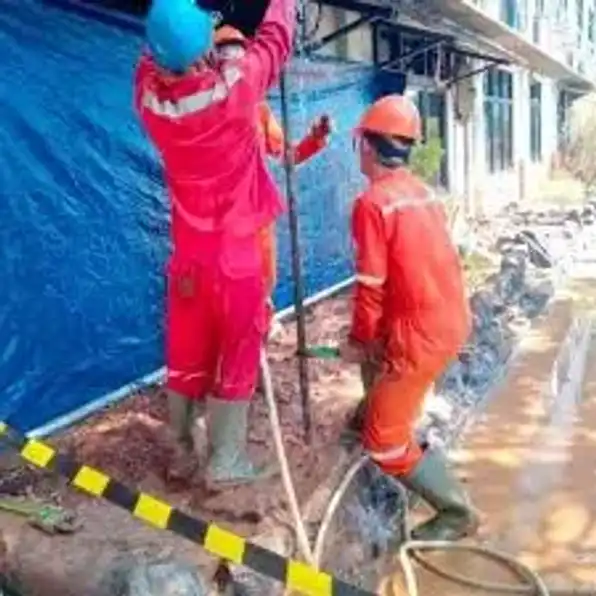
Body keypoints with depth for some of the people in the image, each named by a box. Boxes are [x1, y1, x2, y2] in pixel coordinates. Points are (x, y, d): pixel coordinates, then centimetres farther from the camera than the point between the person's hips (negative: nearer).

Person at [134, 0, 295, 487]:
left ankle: (183, 453, 27)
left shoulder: (149, 94, -10)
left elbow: (155, 56, 14)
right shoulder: (234, 87, -20)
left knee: (186, 357, 15)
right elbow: (275, 39, -1)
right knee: (238, 356, 8)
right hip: (235, 253, -4)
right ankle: (226, 462, 15)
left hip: (187, 254, 4)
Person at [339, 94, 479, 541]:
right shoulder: (423, 192, 9)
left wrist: (359, 341, 1)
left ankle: (457, 513, 13)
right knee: (374, 339, 33)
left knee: (385, 443, 6)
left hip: (421, 336, -9)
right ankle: (382, 413, 43)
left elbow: (372, 285, -16)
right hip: (453, 320, 9)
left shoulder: (372, 202, -16)